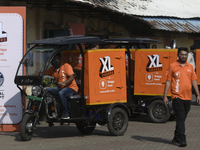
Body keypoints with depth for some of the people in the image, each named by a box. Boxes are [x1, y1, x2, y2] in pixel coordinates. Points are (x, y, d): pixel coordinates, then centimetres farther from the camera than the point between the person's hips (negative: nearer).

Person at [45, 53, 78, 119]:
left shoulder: (66, 66, -4)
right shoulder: (52, 69, 13)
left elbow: (71, 78, -15)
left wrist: (63, 83, -31)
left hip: (71, 87, -6)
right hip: (60, 88, 6)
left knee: (61, 93, -36)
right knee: (47, 90, -13)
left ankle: (66, 114, -28)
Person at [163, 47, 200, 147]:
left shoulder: (190, 67, 12)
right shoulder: (172, 66, 0)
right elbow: (168, 81, 1)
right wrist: (165, 96, -4)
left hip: (187, 97, 4)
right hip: (177, 97, -4)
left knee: (182, 119, 11)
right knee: (180, 118, -12)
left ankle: (176, 137, 23)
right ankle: (182, 139, -14)